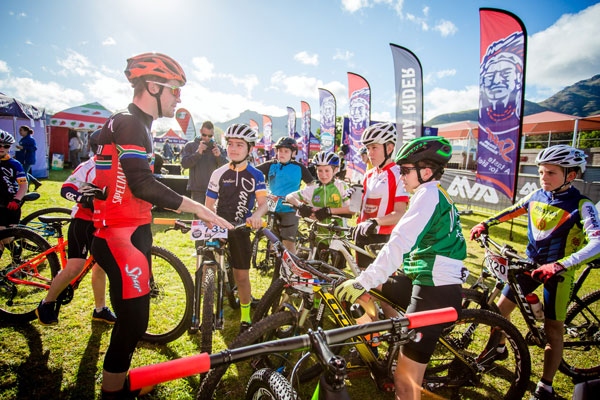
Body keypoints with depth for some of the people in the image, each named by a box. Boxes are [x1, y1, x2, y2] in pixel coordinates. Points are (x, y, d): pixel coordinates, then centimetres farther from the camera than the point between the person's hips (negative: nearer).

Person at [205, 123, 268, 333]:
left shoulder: (256, 175, 1)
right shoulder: (219, 174, 3)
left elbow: (263, 203, -8)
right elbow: (209, 204, 3)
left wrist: (257, 215, -30)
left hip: (240, 229, -1)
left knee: (242, 276, 5)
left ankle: (245, 318, 23)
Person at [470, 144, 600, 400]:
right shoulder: (537, 196, -2)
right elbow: (512, 211, 16)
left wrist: (560, 265, -45)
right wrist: (485, 224, 7)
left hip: (559, 271, -5)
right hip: (531, 263, 5)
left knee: (553, 329, 2)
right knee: (501, 307, 9)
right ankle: (496, 349, 35)